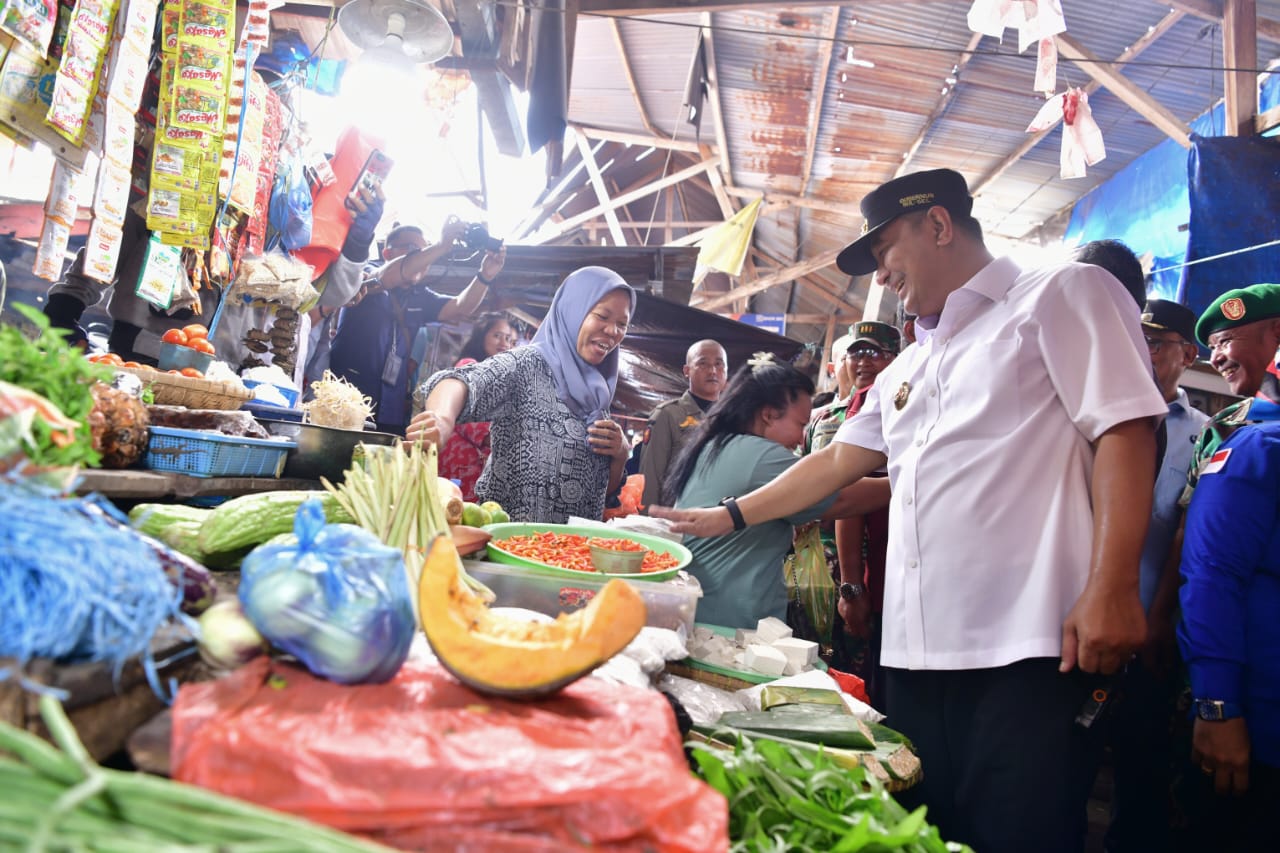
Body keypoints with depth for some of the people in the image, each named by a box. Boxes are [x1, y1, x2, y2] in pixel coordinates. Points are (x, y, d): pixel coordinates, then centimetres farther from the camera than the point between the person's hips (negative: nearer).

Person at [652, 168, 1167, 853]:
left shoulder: (1061, 295, 3)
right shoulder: (906, 371, 24)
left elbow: (1124, 430, -7)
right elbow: (838, 463, 27)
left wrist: (1111, 588, -16)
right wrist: (730, 516, 26)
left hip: (1023, 649, -6)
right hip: (914, 649, 7)